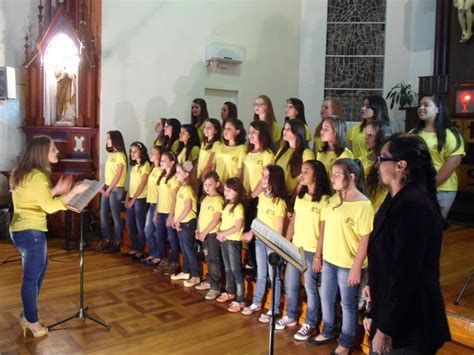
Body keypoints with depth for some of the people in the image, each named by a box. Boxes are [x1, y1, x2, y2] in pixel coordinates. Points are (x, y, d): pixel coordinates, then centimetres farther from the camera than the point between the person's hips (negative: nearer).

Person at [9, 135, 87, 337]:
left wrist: (56, 190, 10)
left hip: (22, 230, 10)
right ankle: (32, 321, 16)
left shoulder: (24, 173, 12)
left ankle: (28, 314, 32)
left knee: (39, 269, 22)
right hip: (31, 232, -10)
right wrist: (74, 191, -16)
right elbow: (50, 207, -20)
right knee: (32, 276, 2)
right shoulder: (37, 176, -19)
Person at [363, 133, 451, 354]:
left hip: (407, 325, -9)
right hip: (392, 309, 9)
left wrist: (385, 329, -20)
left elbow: (405, 276, -25)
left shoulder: (413, 206, -24)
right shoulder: (400, 200, 8)